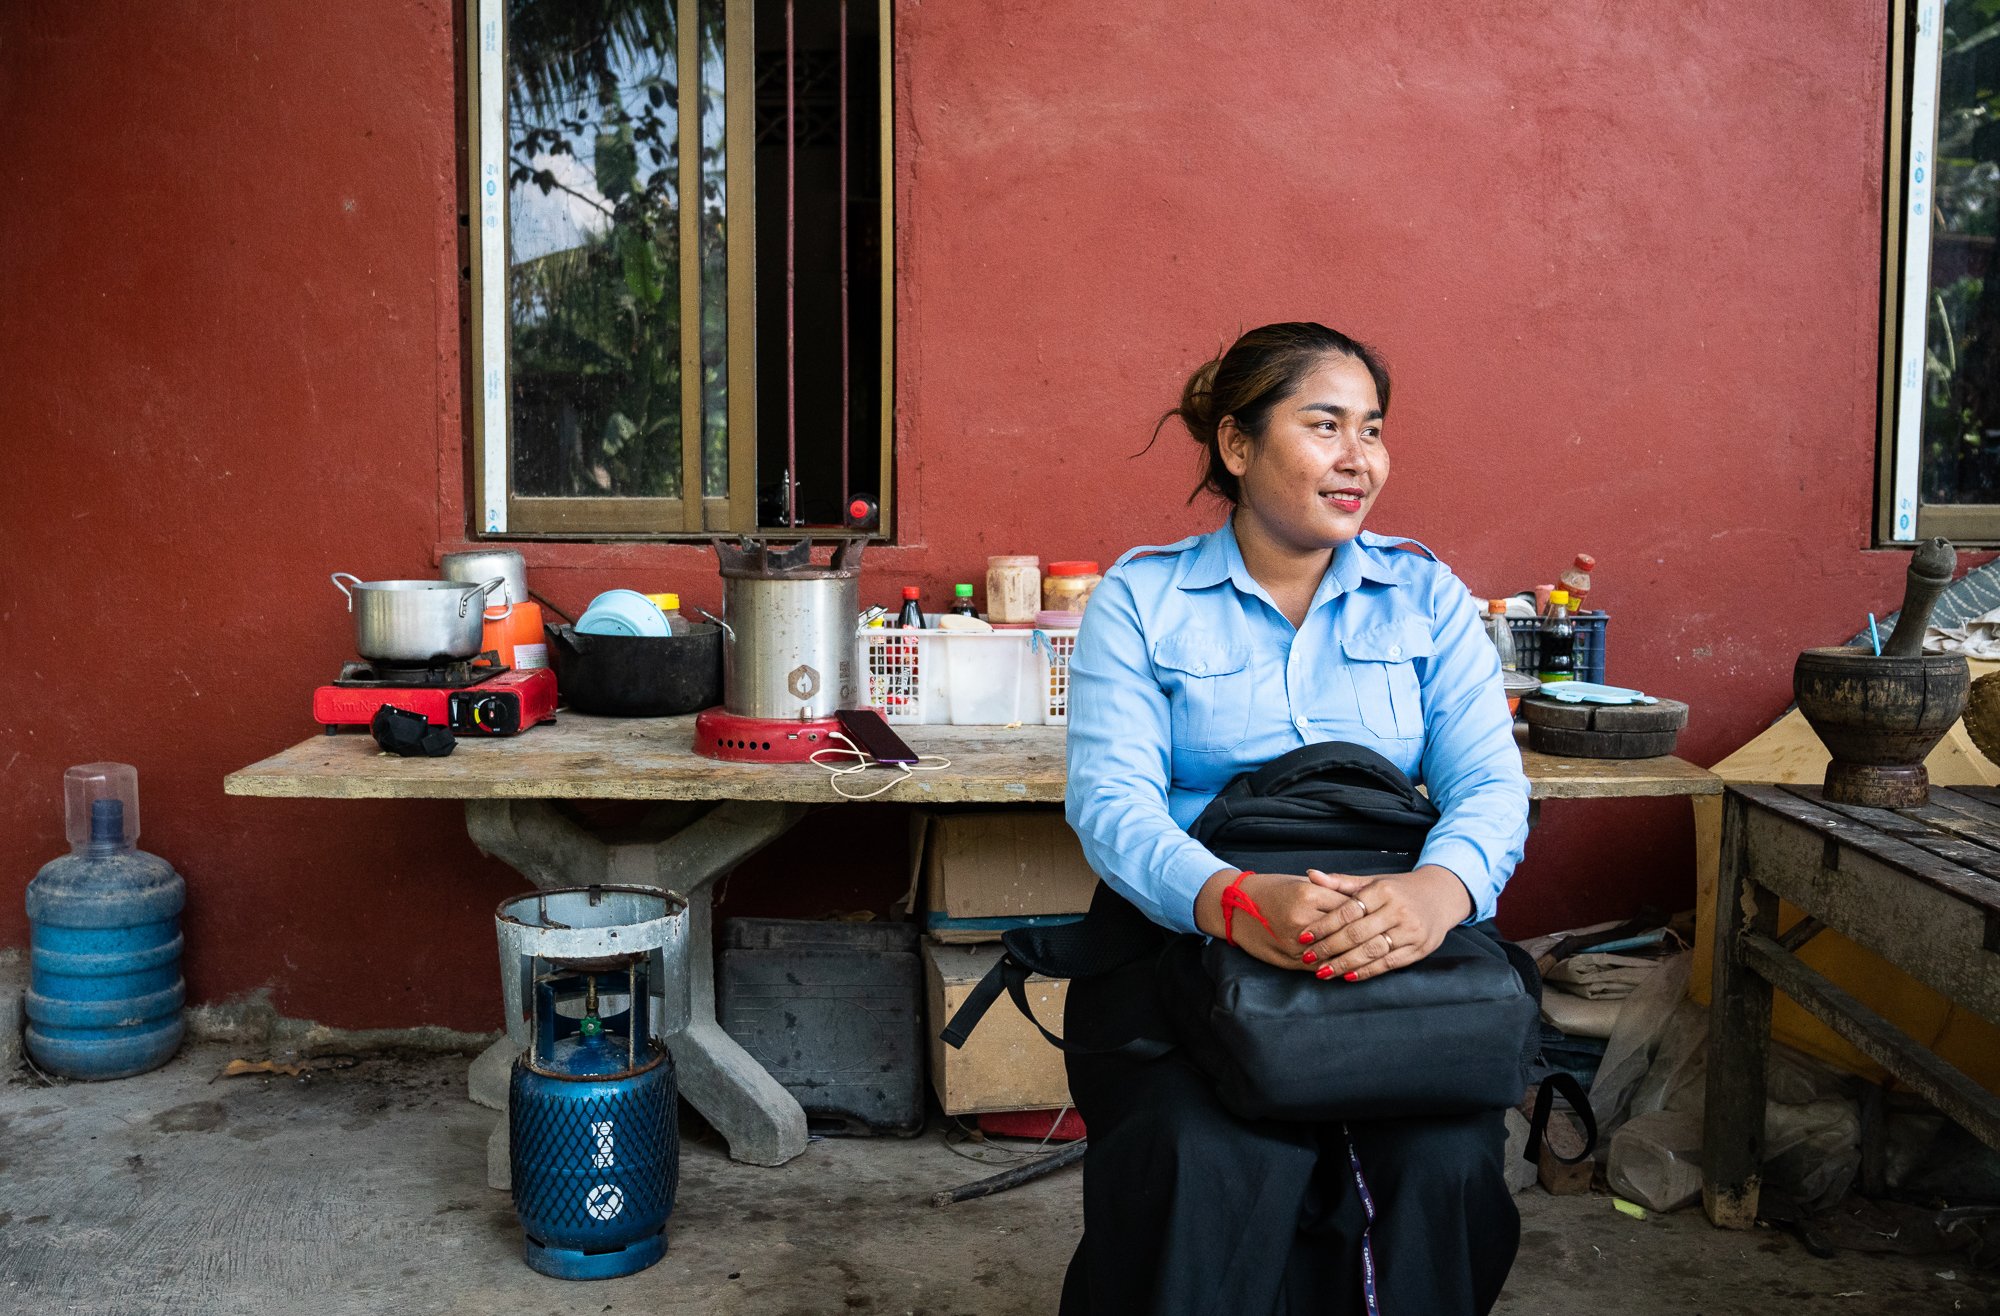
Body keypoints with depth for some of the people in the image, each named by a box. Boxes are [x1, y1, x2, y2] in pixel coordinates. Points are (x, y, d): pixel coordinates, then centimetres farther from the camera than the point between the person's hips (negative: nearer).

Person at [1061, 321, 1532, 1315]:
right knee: (1207, 1166, -29)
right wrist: (1230, 899, -29)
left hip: (1399, 961, 2)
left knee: (1443, 1166, -25)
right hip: (1182, 946, -2)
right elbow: (1111, 797, -7)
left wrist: (1437, 889, -24)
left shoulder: (1428, 599, 13)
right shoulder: (1140, 599, 6)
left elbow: (1490, 786, 1)